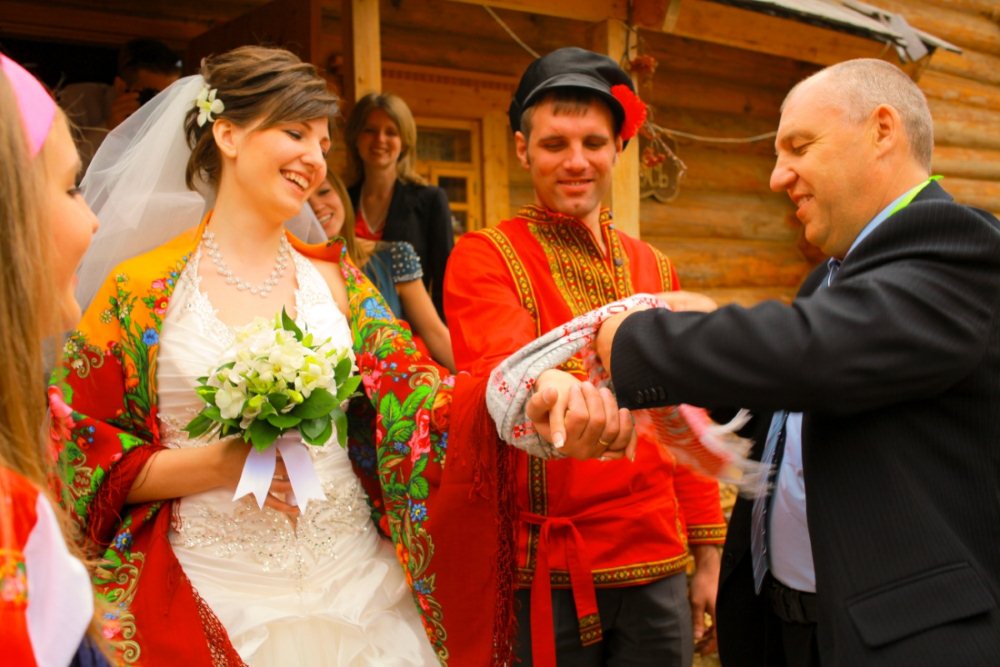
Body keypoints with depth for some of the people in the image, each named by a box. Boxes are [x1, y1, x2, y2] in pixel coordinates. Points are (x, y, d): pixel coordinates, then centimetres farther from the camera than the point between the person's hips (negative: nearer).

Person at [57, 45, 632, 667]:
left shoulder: (335, 278, 5)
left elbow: (414, 393, -8)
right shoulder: (142, 289, -4)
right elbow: (82, 462, -3)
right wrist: (220, 465, -17)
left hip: (354, 586, 3)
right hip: (215, 605, -3)